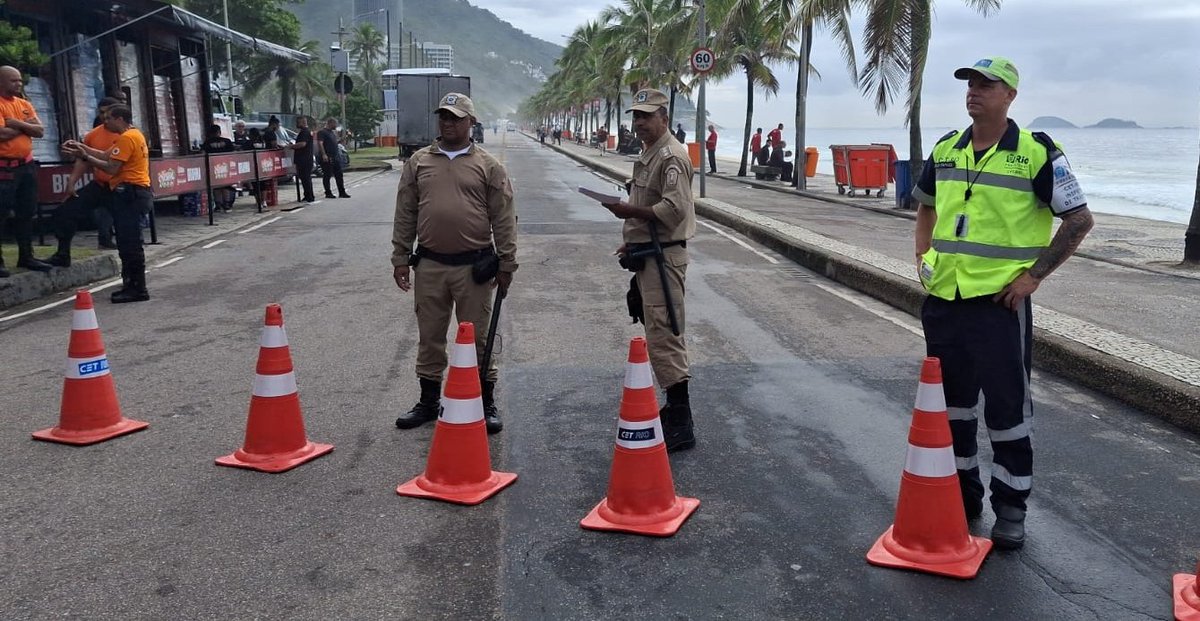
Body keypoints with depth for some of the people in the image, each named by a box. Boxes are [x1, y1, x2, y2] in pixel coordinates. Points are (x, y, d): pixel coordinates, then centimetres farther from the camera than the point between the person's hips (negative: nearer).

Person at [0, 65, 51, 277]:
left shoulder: (25, 105, 13)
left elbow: (40, 131, 4)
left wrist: (18, 124, -12)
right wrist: (26, 125, -6)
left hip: (27, 165, 7)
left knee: (26, 213, 12)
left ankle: (26, 256, 22)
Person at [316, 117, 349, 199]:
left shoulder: (333, 132, 19)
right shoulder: (322, 132, -8)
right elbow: (320, 143, -20)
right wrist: (323, 154, -27)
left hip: (336, 157, 9)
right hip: (327, 158, -8)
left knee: (339, 175, 6)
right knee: (327, 176, -1)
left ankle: (342, 192, 10)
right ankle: (328, 193, 3)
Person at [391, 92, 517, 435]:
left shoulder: (488, 166, 1)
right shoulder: (418, 162, 9)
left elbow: (504, 219, 0)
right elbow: (405, 215, 10)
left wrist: (506, 263, -3)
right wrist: (401, 258, 6)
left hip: (474, 266, -3)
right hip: (429, 266, 3)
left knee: (478, 338, 6)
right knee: (429, 337, 12)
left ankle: (486, 403, 18)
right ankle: (428, 402, 26)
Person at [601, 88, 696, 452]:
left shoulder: (672, 157, -15)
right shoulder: (648, 155, 18)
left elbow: (674, 210, -25)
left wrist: (629, 211, -17)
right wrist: (632, 243, 20)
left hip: (664, 258, -11)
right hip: (648, 256, 11)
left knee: (663, 337, -12)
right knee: (659, 334, 16)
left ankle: (680, 425, -7)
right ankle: (675, 409, 27)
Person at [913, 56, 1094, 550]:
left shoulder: (1037, 153, -8)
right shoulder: (945, 149, 8)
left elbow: (1079, 219, -5)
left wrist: (1033, 274, -11)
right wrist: (923, 257, 10)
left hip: (1000, 301, -5)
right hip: (943, 299, 6)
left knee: (1007, 407, 3)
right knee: (950, 401, 15)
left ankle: (1011, 507, 17)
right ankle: (962, 492, 31)